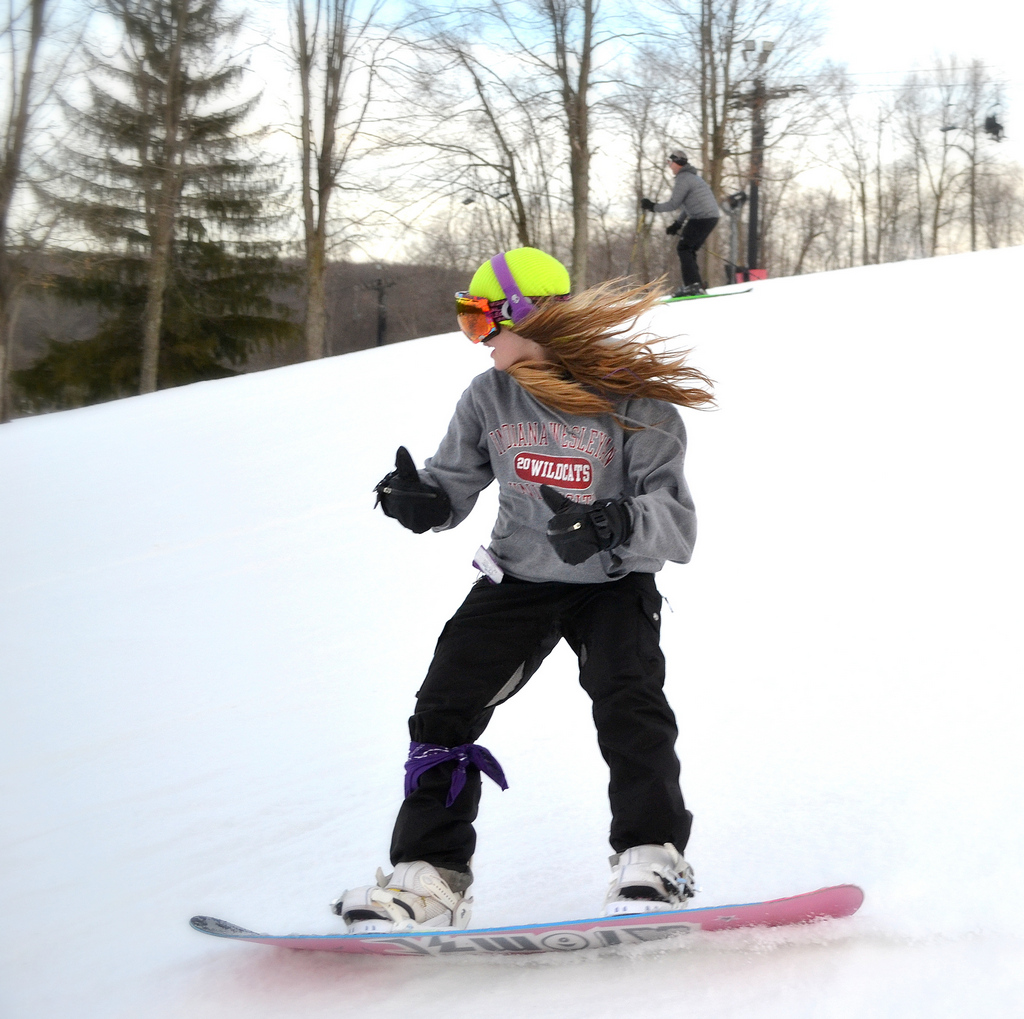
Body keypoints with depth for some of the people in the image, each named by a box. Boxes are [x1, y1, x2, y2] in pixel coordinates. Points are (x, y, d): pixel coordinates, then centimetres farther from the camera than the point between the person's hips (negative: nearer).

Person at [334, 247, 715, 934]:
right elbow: (457, 481, 5)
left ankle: (652, 859, -13)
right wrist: (422, 499, -19)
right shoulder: (489, 399, -4)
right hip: (519, 578, 4)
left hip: (613, 584, -4)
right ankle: (429, 877, 0)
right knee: (445, 706, -7)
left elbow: (674, 515, -23)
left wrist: (613, 525, -44)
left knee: (628, 704, -26)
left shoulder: (631, 403, -18)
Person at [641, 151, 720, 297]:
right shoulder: (692, 176, 22)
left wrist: (652, 206, -2)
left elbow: (673, 204, -14)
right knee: (689, 250, 13)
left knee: (684, 248, -8)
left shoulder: (683, 179, -11)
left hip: (702, 218, -10)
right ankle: (695, 285, 11)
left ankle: (693, 284, -17)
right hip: (711, 217, 10)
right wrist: (677, 222, 23)